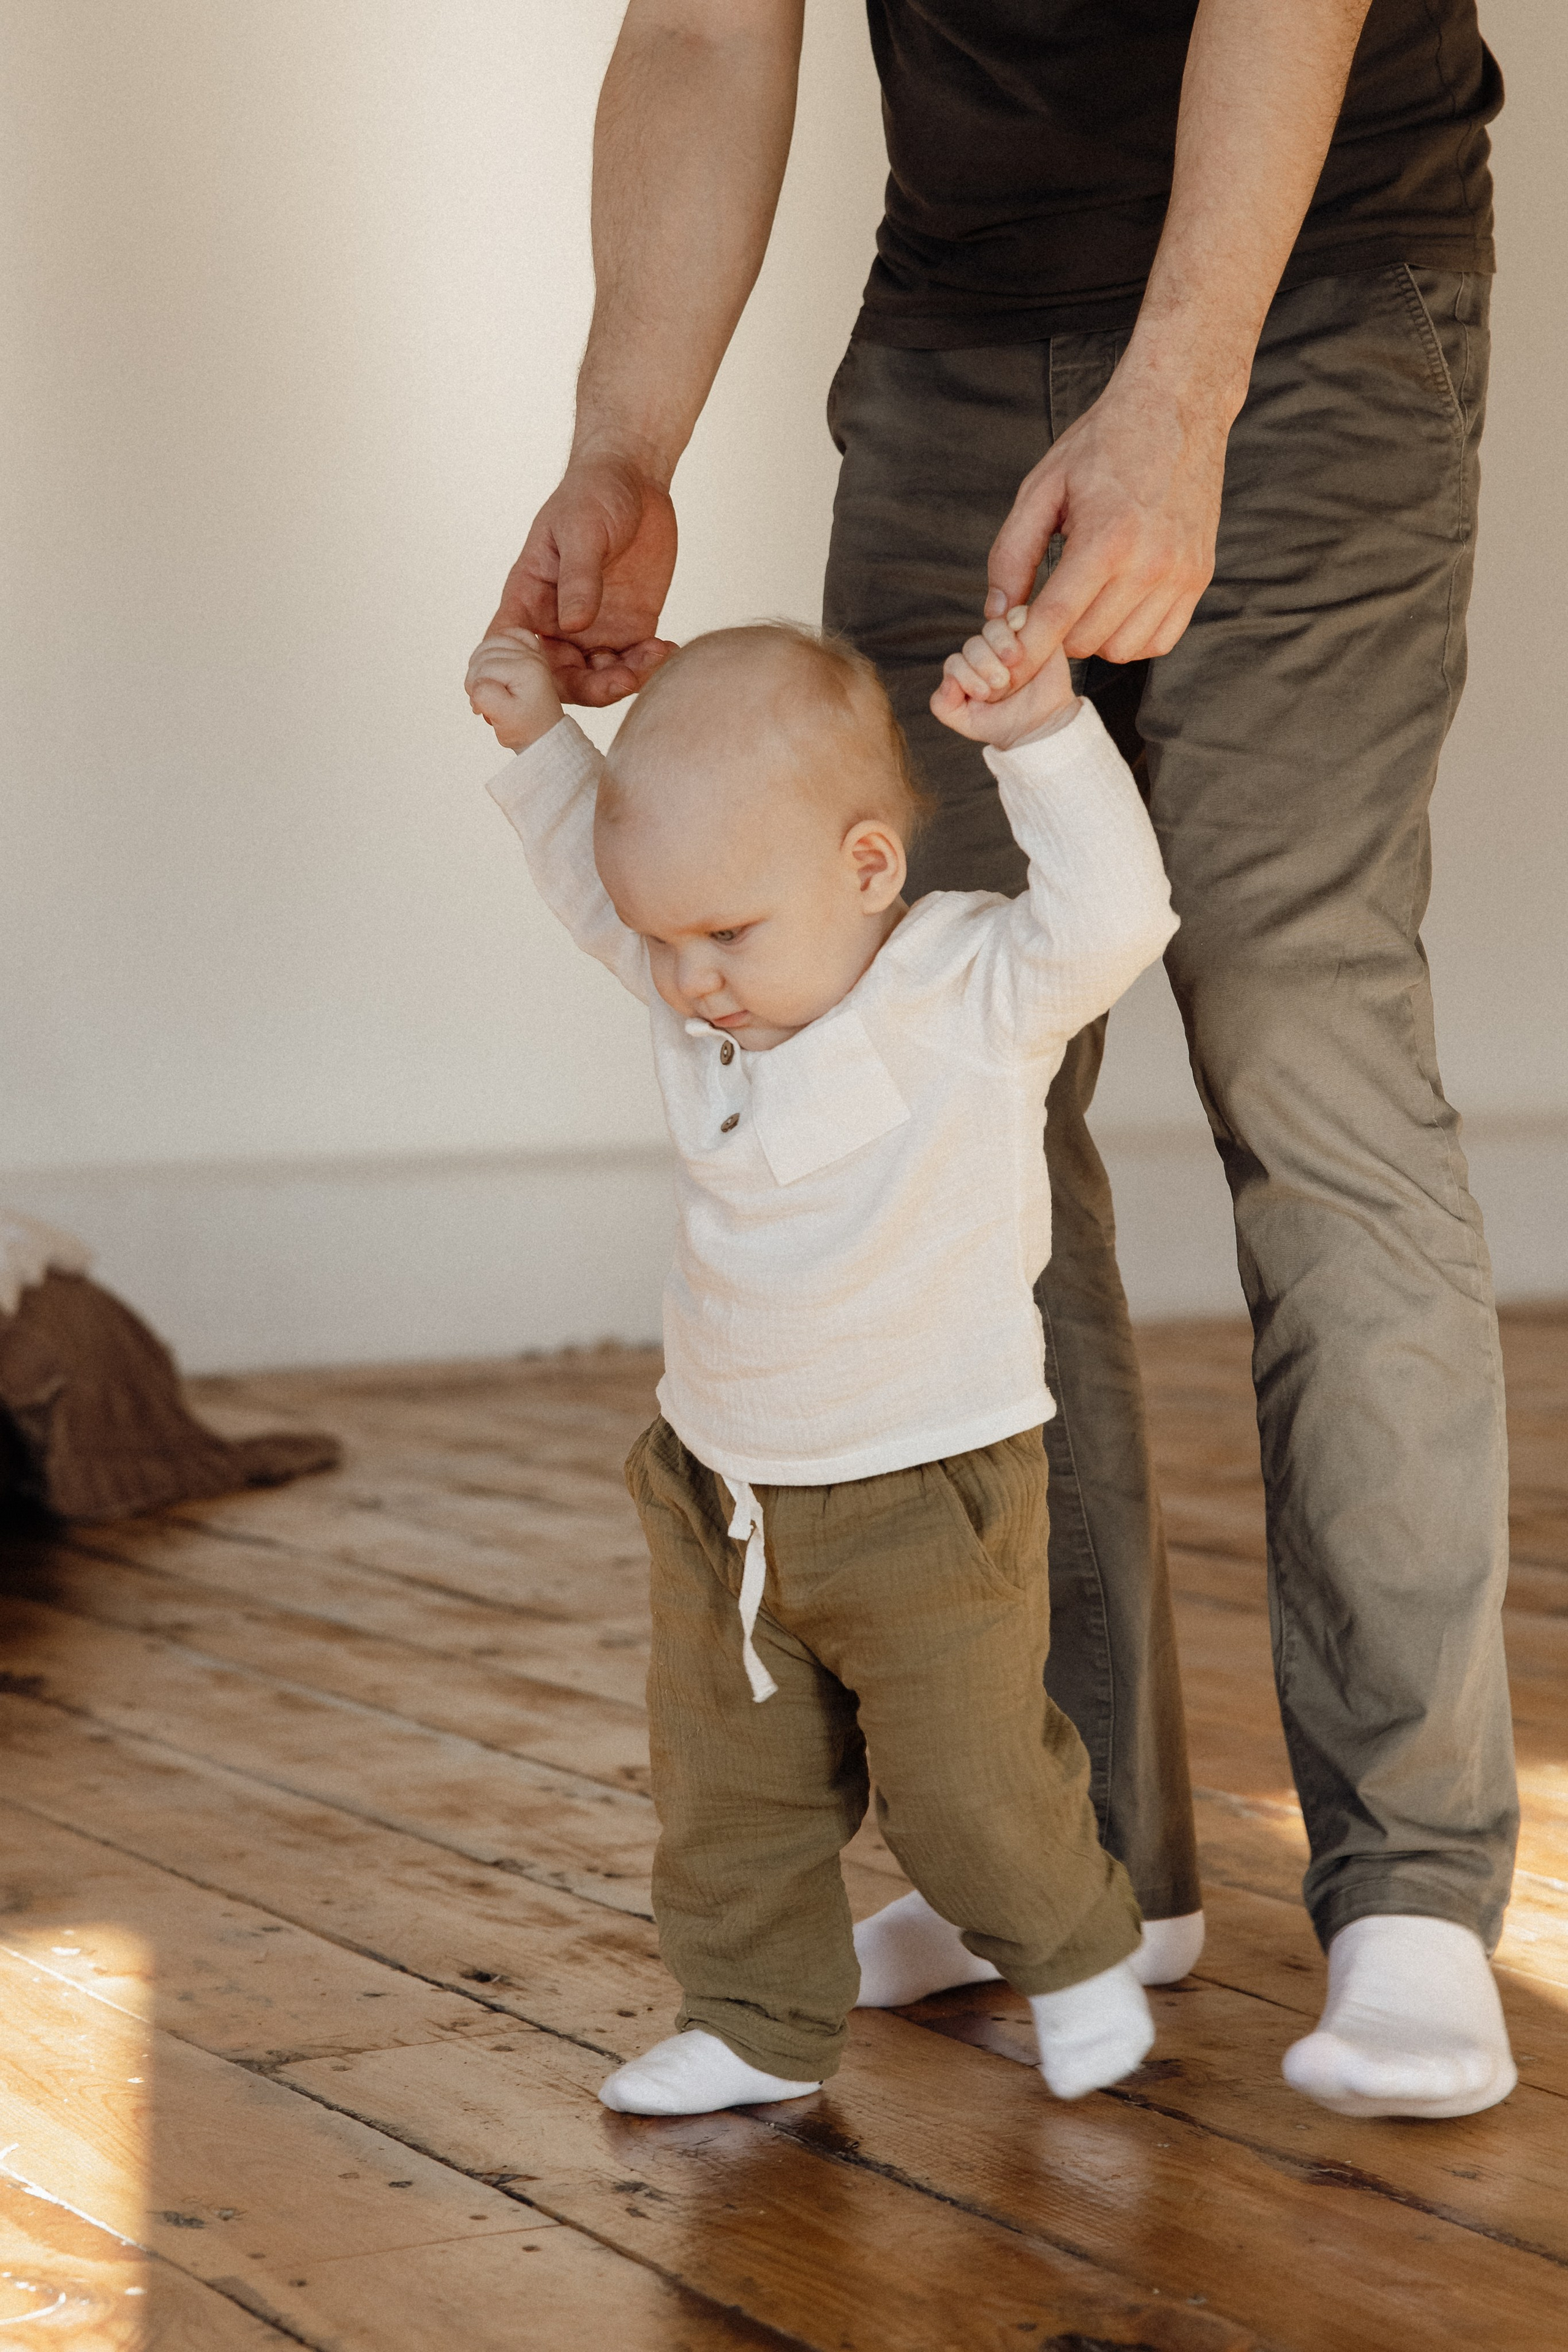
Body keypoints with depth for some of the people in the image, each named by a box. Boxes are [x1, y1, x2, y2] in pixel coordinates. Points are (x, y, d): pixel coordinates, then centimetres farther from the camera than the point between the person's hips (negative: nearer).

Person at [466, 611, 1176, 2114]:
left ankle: (1074, 1957, 31)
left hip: (926, 1499, -6)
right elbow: (599, 884, 17)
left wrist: (1042, 734, -44)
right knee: (726, 1784, 11)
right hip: (719, 1488, 6)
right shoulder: (707, 1000, 0)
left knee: (966, 1786, 5)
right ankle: (757, 2023, 27)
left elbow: (1110, 915, -35)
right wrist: (541, 741, 6)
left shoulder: (976, 989, -18)